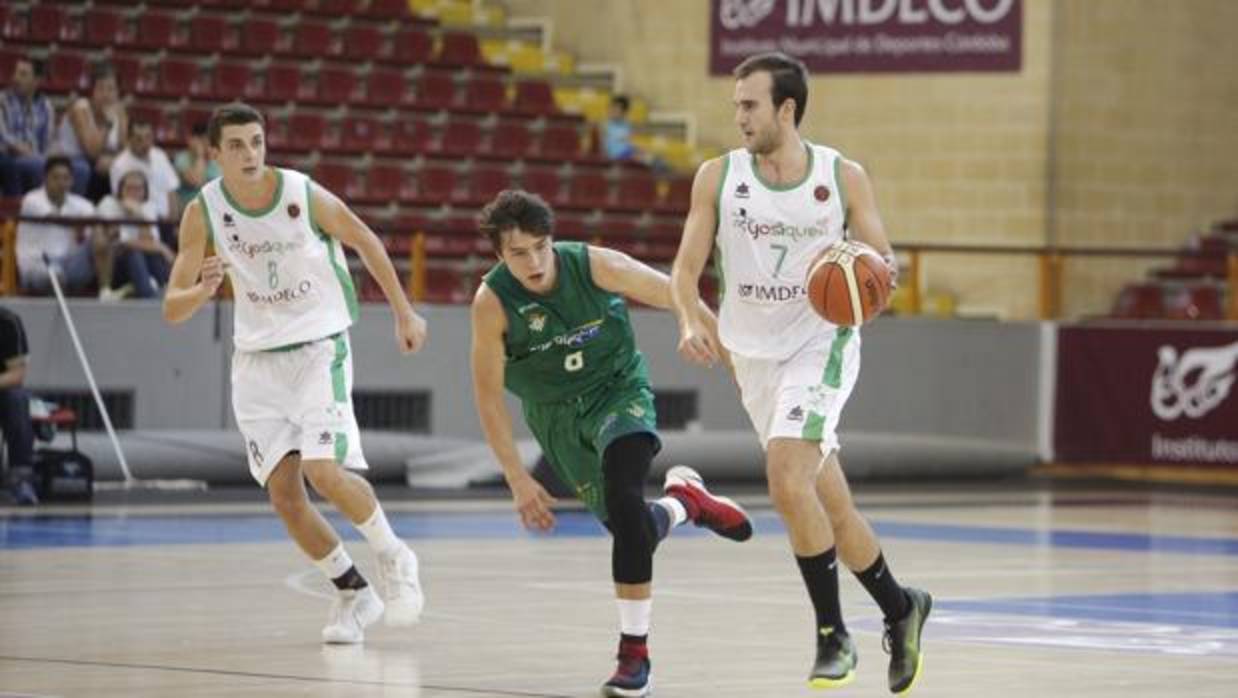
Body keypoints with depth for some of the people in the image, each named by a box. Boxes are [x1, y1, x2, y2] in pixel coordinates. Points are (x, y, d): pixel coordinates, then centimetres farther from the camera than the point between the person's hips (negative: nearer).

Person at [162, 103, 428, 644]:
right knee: (283, 491, -2)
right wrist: (203, 291, -31)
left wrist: (404, 314, 9)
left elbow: (365, 242, 4)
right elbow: (172, 309, -8)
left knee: (325, 470, -20)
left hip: (318, 346, -3)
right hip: (256, 357, 3)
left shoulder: (305, 196, -13)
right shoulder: (203, 211, -8)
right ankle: (353, 593, 16)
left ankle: (393, 559, 6)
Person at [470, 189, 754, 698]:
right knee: (629, 525, 3)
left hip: (618, 389, -2)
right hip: (556, 414, 2)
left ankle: (634, 651, -20)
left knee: (624, 499, -27)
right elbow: (488, 392, -13)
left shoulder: (596, 266, -23)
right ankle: (685, 500, 41)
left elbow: (678, 298, -10)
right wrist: (517, 478, -15)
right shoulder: (492, 303, -21)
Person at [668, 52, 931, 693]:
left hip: (821, 344, -4)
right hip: (752, 353, 4)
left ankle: (832, 635, -12)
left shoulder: (843, 177, -5)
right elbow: (686, 266, -2)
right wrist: (690, 321, -22)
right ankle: (899, 608, 31)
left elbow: (882, 257, 3)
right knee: (830, 503, 10)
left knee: (787, 476, -24)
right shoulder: (718, 177, -1)